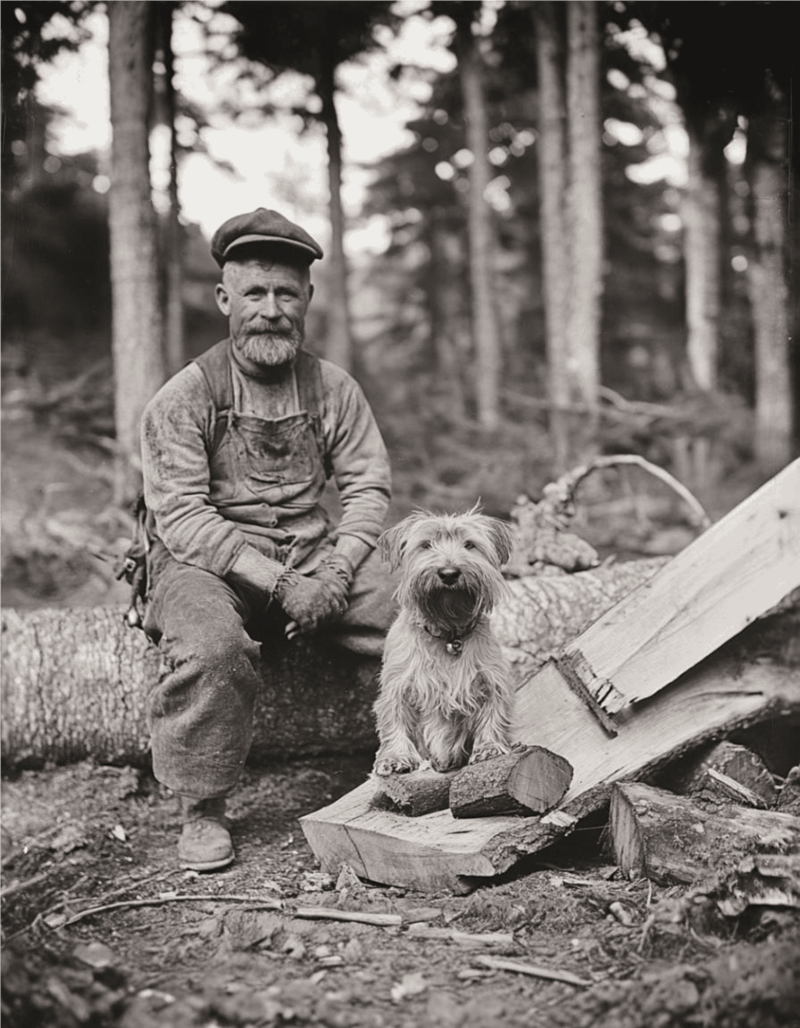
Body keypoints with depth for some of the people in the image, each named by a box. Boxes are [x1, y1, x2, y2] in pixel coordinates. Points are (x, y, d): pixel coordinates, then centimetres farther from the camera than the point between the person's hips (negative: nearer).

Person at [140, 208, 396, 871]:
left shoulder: (334, 388, 5)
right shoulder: (183, 398, -8)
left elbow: (368, 486, 3)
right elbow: (181, 516, -14)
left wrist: (335, 574, -16)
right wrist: (277, 584, -23)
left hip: (316, 553, 4)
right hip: (208, 562, -3)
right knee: (211, 647, -35)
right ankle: (202, 812, -12)